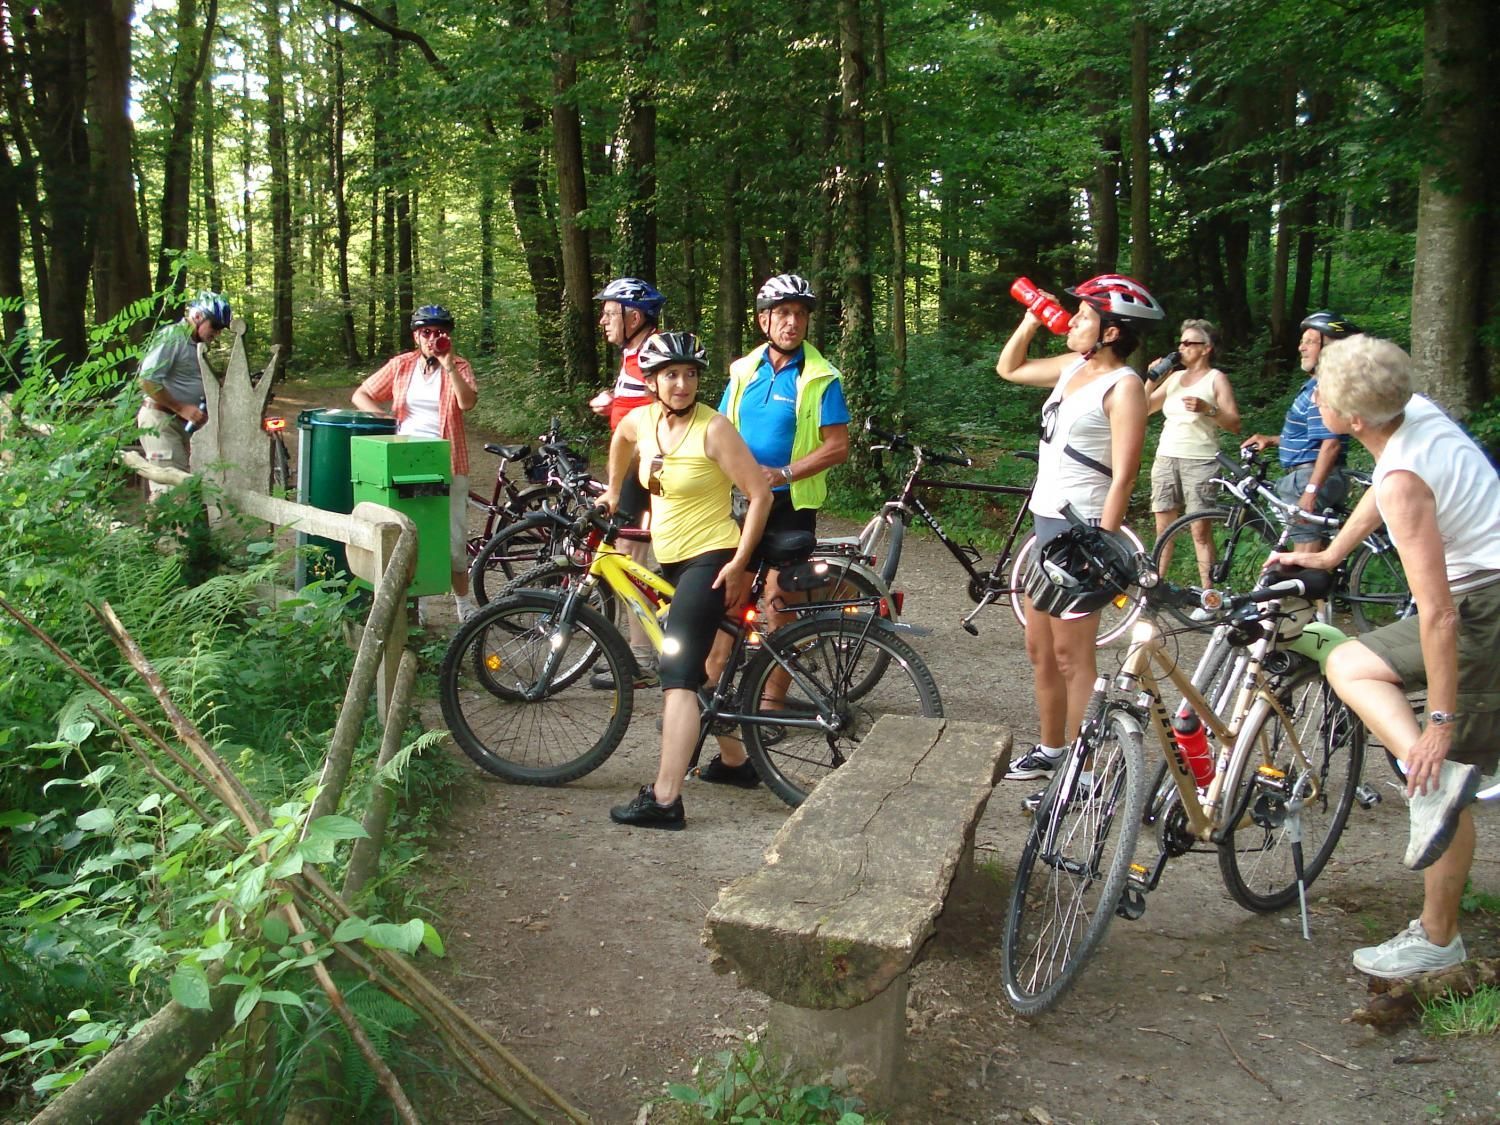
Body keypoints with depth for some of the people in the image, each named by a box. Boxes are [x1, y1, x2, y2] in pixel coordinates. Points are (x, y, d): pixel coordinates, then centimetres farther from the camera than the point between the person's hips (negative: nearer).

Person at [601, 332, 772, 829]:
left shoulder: (713, 428, -16)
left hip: (710, 560, -8)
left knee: (678, 675, -15)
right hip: (672, 559, 8)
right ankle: (735, 760, 35)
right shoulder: (641, 421, 3)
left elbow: (760, 494, -16)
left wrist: (738, 563, -18)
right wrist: (613, 492, 31)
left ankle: (664, 799, -15)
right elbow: (621, 439, 29)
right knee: (698, 666, 18)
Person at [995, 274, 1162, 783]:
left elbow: (1123, 476, -18)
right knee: (1039, 650, 16)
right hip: (1047, 523, 9)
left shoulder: (1123, 385, -13)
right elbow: (1008, 368, 28)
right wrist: (1031, 320, 14)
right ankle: (1050, 750, 31)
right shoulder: (1073, 367, 11)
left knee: (1071, 656, -2)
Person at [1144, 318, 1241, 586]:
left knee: (1200, 530, -7)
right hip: (1166, 458, 5)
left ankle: (1207, 591, -4)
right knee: (1163, 528, 6)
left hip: (1199, 461, -5)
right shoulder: (1174, 377, 16)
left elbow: (1234, 424, -5)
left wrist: (1207, 409, -21)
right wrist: (1152, 378, 2)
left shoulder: (1216, 379, 2)